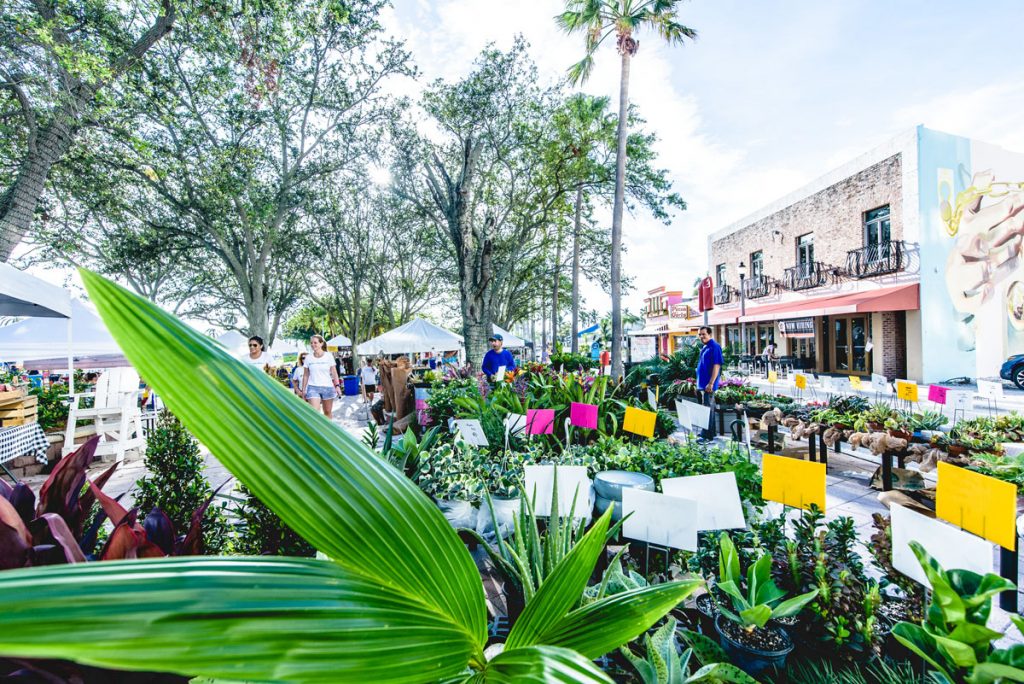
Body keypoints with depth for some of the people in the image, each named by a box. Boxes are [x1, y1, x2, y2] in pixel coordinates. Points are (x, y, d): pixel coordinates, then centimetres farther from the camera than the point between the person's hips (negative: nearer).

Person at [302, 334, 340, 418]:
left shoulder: (329, 356, 0)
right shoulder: (308, 357, 3)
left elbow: (334, 372, 2)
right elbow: (305, 375, 8)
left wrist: (337, 385, -7)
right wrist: (303, 389, 6)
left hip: (327, 387, 0)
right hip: (313, 388, 0)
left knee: (327, 412, 10)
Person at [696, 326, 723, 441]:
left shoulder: (714, 347, -14)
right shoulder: (704, 347, 14)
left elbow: (716, 365, -20)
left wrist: (711, 383, -23)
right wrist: (699, 384, 20)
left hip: (708, 384, -9)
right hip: (703, 383, 9)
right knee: (708, 408, 16)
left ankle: (707, 435, -1)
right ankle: (710, 431, 27)